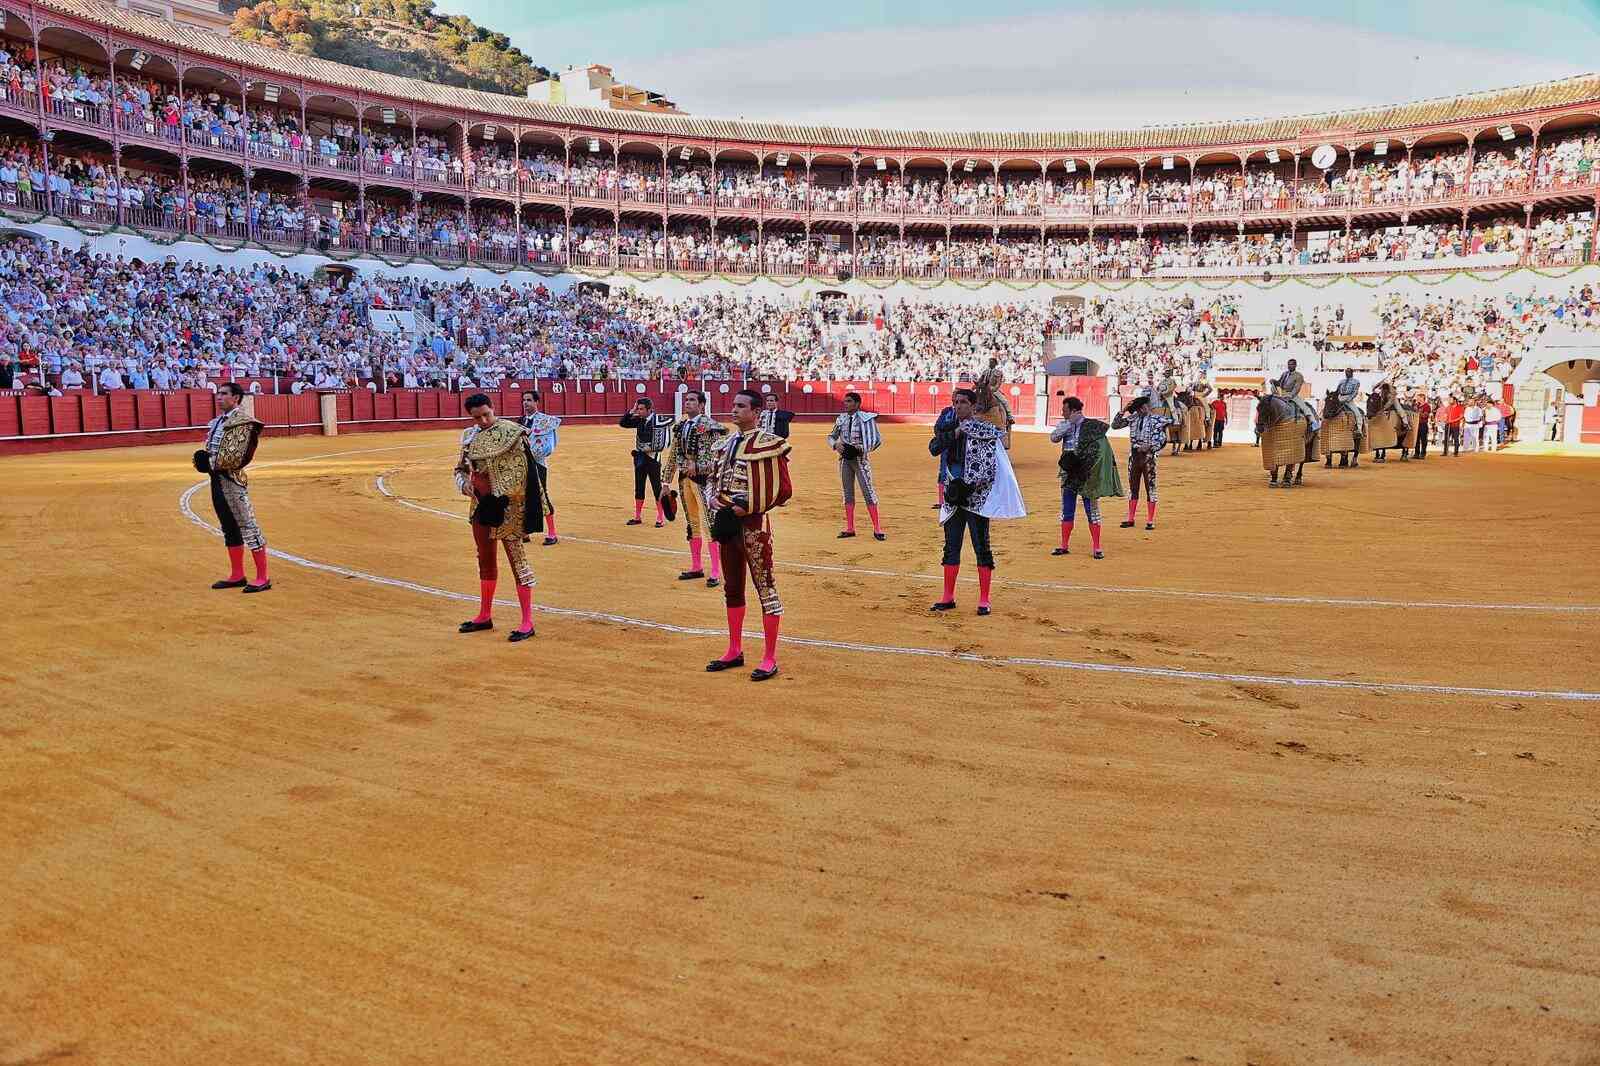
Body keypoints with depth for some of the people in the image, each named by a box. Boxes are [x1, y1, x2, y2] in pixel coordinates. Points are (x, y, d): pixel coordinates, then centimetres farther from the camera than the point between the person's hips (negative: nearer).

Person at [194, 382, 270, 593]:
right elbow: (209, 449, 21)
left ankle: (263, 578, -5)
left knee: (248, 526, -7)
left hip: (232, 478, -10)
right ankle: (237, 575, 24)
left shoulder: (242, 420, -12)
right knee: (229, 528, 15)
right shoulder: (218, 421, 17)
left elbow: (238, 454, -20)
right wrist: (202, 459, 0)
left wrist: (213, 463, -14)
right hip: (216, 478, 10)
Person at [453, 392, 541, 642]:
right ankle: (485, 616, 31)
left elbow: (519, 476, -16)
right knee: (485, 560, 17)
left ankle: (527, 622, -1)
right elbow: (461, 468, 16)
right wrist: (465, 483, -4)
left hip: (505, 506, -8)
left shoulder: (510, 433, -13)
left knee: (517, 559, -6)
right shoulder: (470, 436, 8)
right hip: (481, 504, 8)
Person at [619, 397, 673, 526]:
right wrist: (632, 411, -5)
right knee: (638, 489, 13)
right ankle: (637, 517, 23)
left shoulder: (658, 420, -12)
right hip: (639, 458, 6)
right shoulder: (639, 420, 5)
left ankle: (659, 519, 8)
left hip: (653, 458, -6)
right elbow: (623, 423, 10)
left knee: (657, 489, 1)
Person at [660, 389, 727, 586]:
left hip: (703, 478, -7)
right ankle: (696, 567, 25)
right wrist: (667, 482, 14)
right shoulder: (680, 426, 11)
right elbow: (672, 455, 15)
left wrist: (697, 466, -21)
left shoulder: (709, 425, -9)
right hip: (683, 479, 7)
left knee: (709, 523, -8)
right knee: (691, 523, 14)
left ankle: (716, 572, -4)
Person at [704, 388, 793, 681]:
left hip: (753, 522, -8)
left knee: (765, 587, -3)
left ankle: (770, 659, 4)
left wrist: (748, 508, -16)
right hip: (726, 519, 8)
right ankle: (734, 651, 29)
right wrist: (713, 498, 1)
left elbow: (782, 490, -13)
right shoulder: (725, 444, 13)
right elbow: (712, 478, 23)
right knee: (731, 588, 16)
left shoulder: (768, 443, -10)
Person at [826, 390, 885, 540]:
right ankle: (850, 528, 17)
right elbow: (831, 436, 16)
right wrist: (836, 444, -7)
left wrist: (859, 449, -22)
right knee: (848, 492, 9)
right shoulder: (841, 419, 7)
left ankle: (877, 529, -3)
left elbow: (877, 439, -11)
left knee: (868, 491, -7)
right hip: (845, 459, 5)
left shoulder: (866, 418, -8)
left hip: (860, 458, -5)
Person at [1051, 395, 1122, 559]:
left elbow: (1103, 450, -8)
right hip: (1069, 473, 5)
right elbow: (1053, 437, -11)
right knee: (1067, 511, 10)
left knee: (1092, 510, 0)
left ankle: (1097, 548, 5)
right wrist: (1070, 422, -15)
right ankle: (1064, 546, 20)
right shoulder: (1064, 425, 6)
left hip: (1086, 475, -5)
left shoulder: (1092, 426, -9)